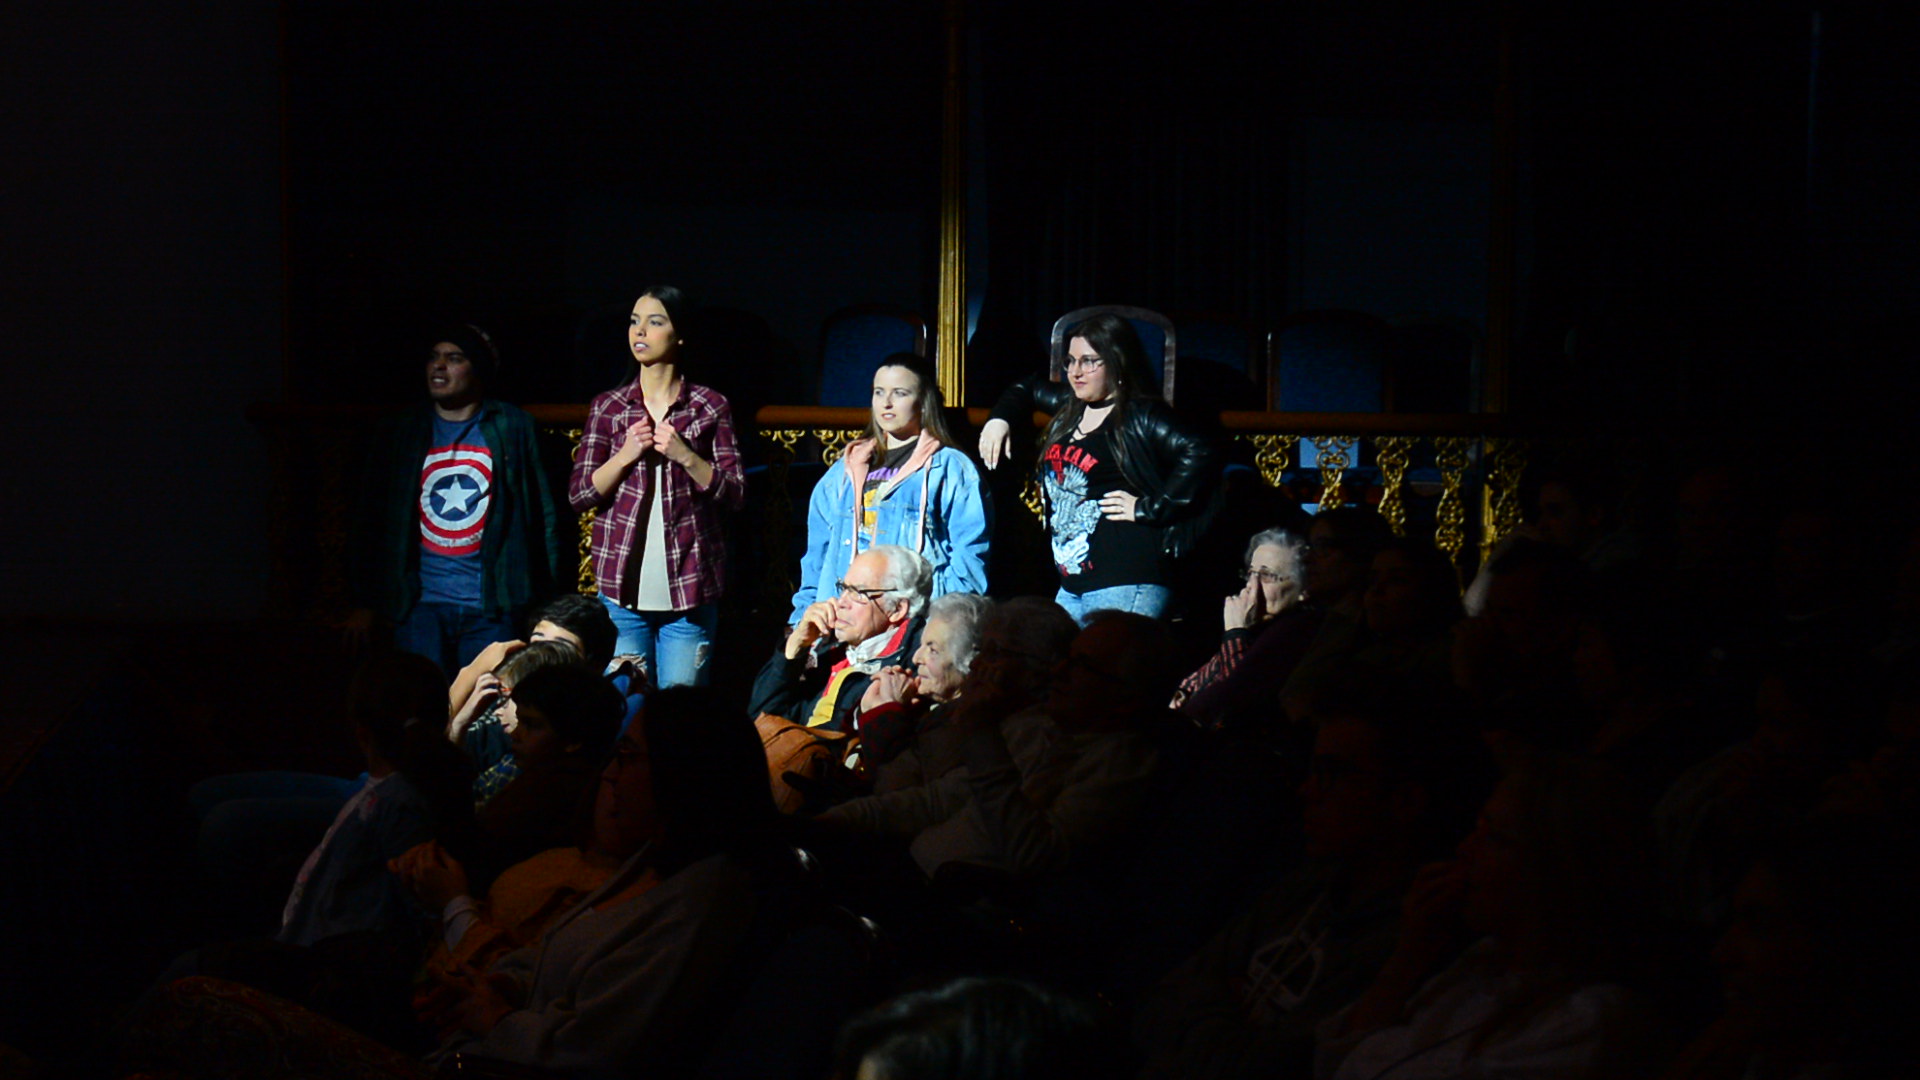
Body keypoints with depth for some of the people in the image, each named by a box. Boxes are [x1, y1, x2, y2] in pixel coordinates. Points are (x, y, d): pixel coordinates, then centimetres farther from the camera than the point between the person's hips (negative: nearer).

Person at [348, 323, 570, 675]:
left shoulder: (514, 429, 6)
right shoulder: (399, 435, 11)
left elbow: (544, 515, 5)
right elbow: (371, 521, 12)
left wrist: (546, 602, -1)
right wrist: (365, 602, 7)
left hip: (493, 606, -1)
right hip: (421, 604, 1)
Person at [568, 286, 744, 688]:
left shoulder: (710, 408, 4)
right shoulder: (608, 407, 9)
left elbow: (735, 494, 1)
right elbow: (578, 494, 5)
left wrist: (685, 456, -12)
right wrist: (626, 455, -9)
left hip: (688, 592, -1)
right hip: (622, 590, 1)